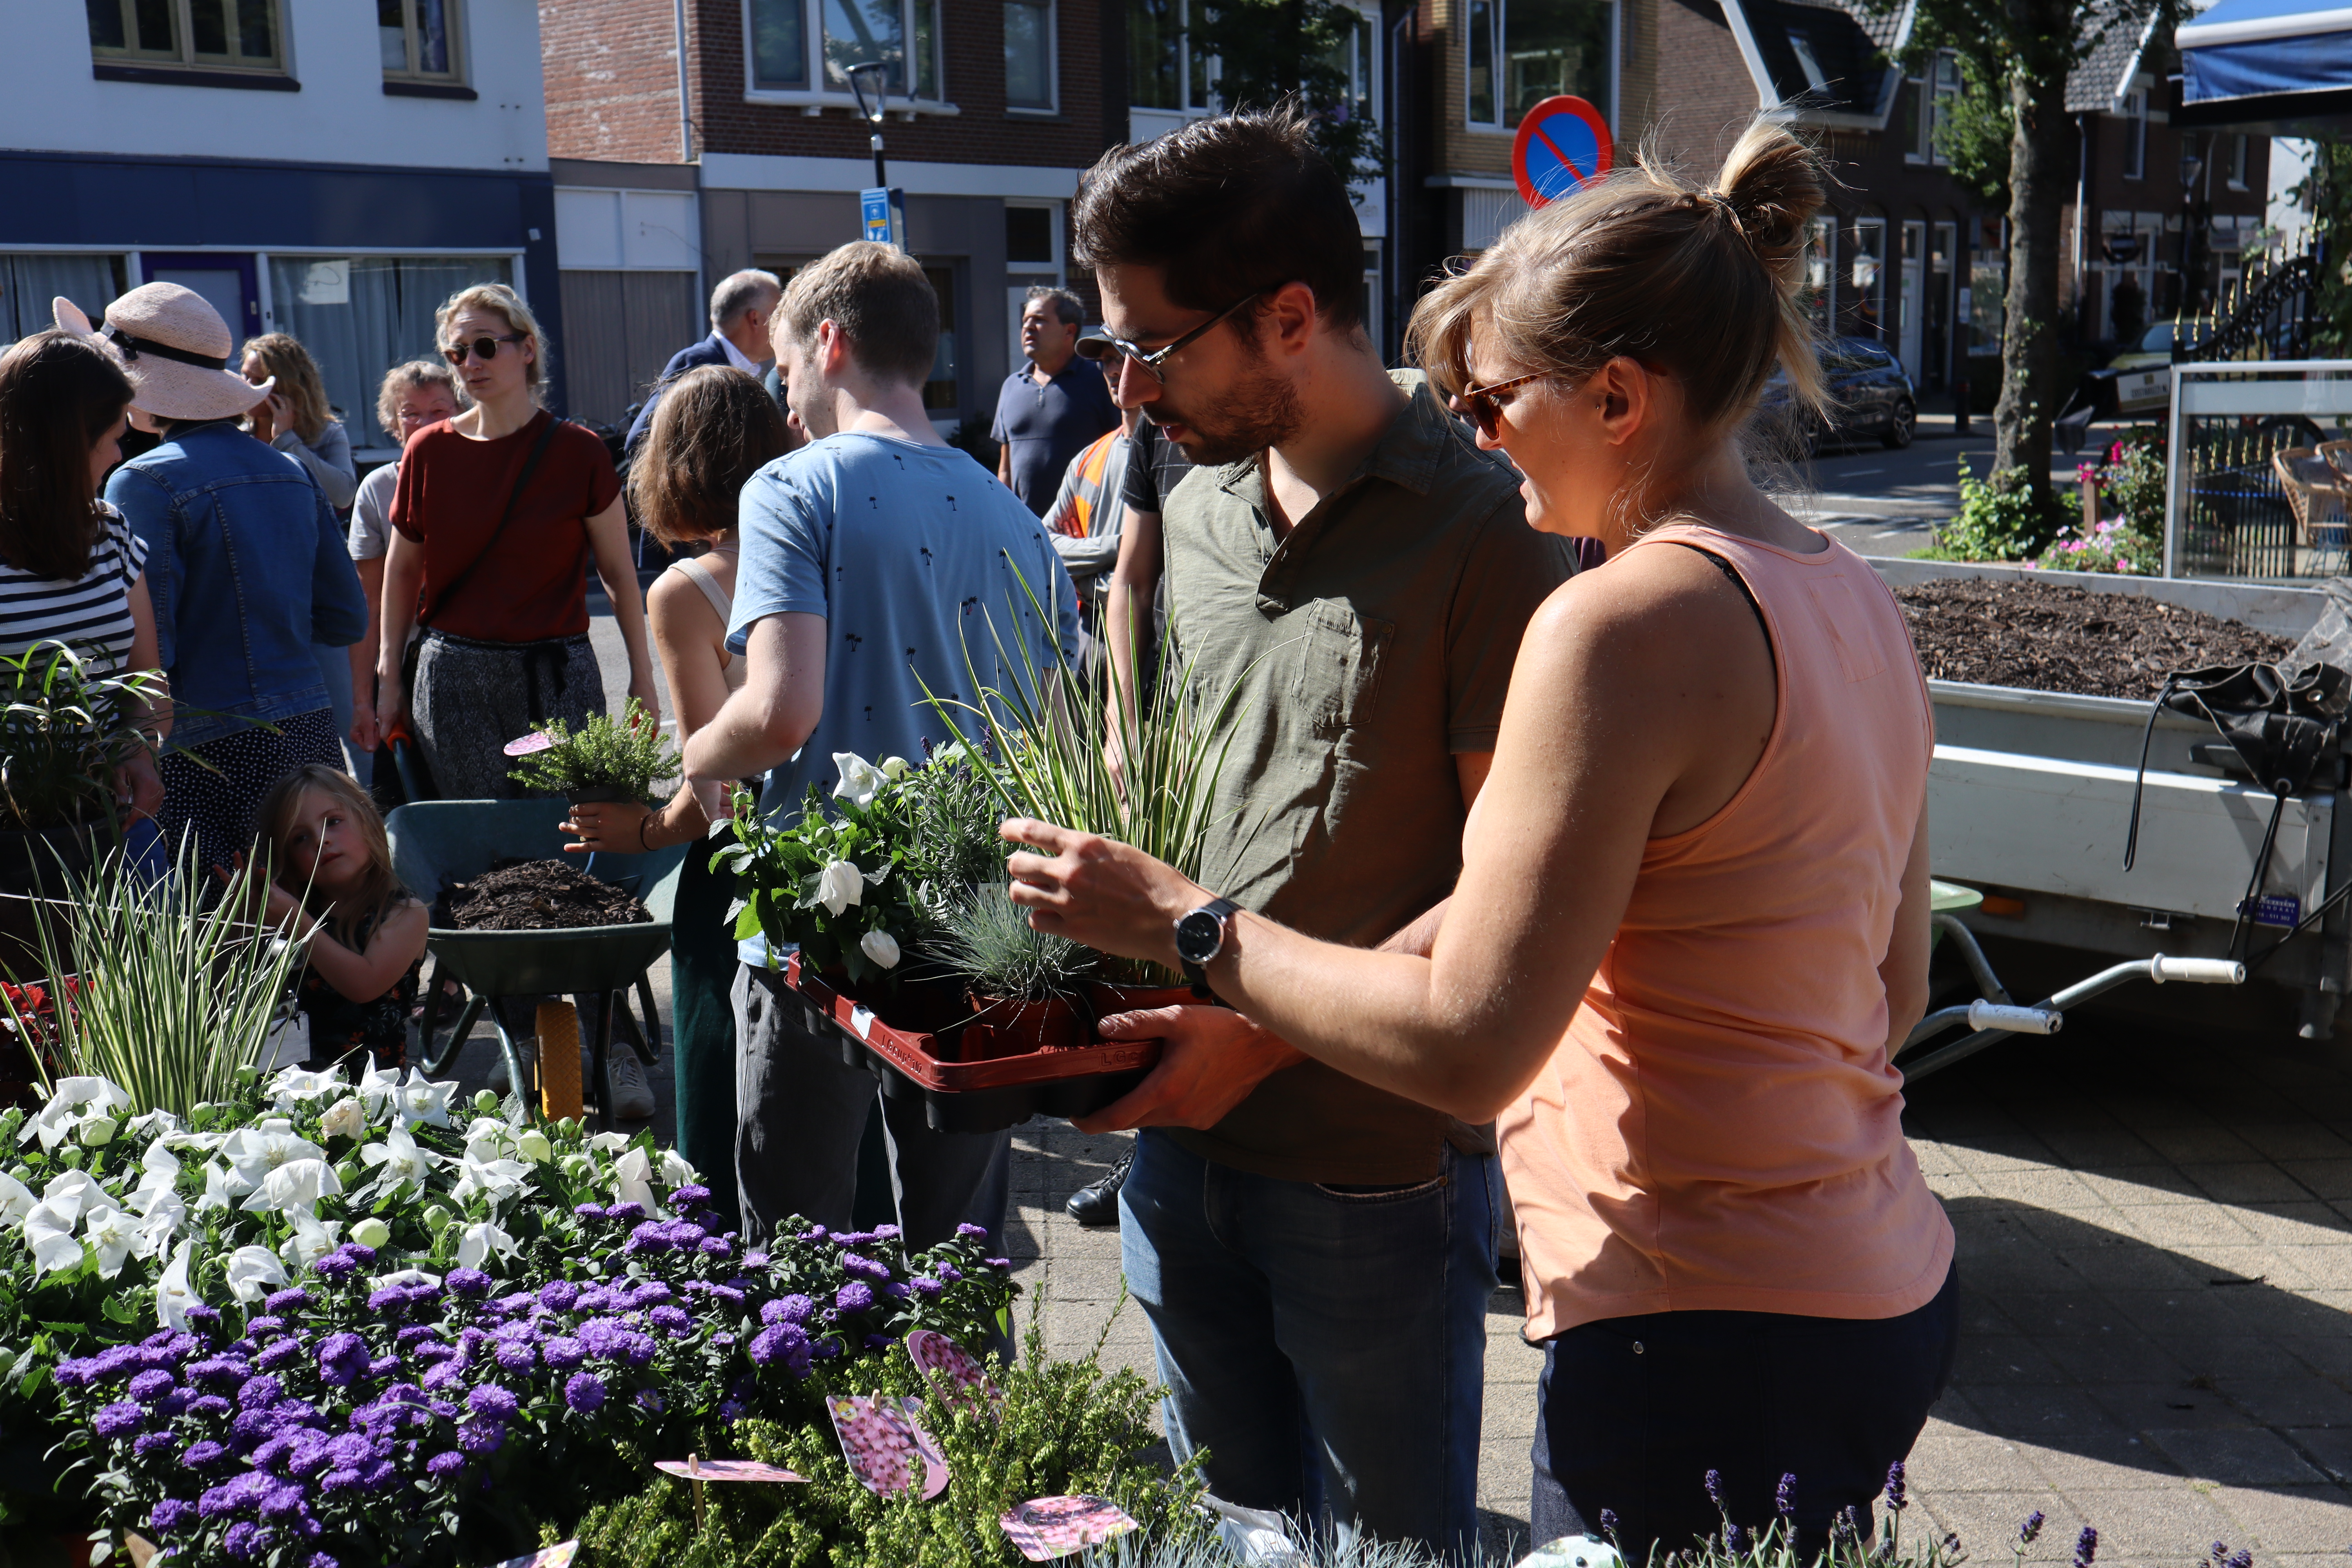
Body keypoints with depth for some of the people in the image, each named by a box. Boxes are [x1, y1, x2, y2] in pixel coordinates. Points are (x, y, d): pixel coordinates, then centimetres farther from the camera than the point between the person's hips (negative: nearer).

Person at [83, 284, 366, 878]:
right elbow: (347, 622, 14)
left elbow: (142, 653, -15)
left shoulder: (145, 484, -10)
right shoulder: (292, 473, 10)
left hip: (213, 759, -7)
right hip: (311, 734, 7)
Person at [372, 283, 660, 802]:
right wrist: (389, 677, 12)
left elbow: (619, 573, 3)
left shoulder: (577, 451, -2)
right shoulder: (428, 452, 3)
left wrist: (642, 677, 2)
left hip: (557, 675, -1)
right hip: (452, 677, 2)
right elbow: (402, 569, 13)